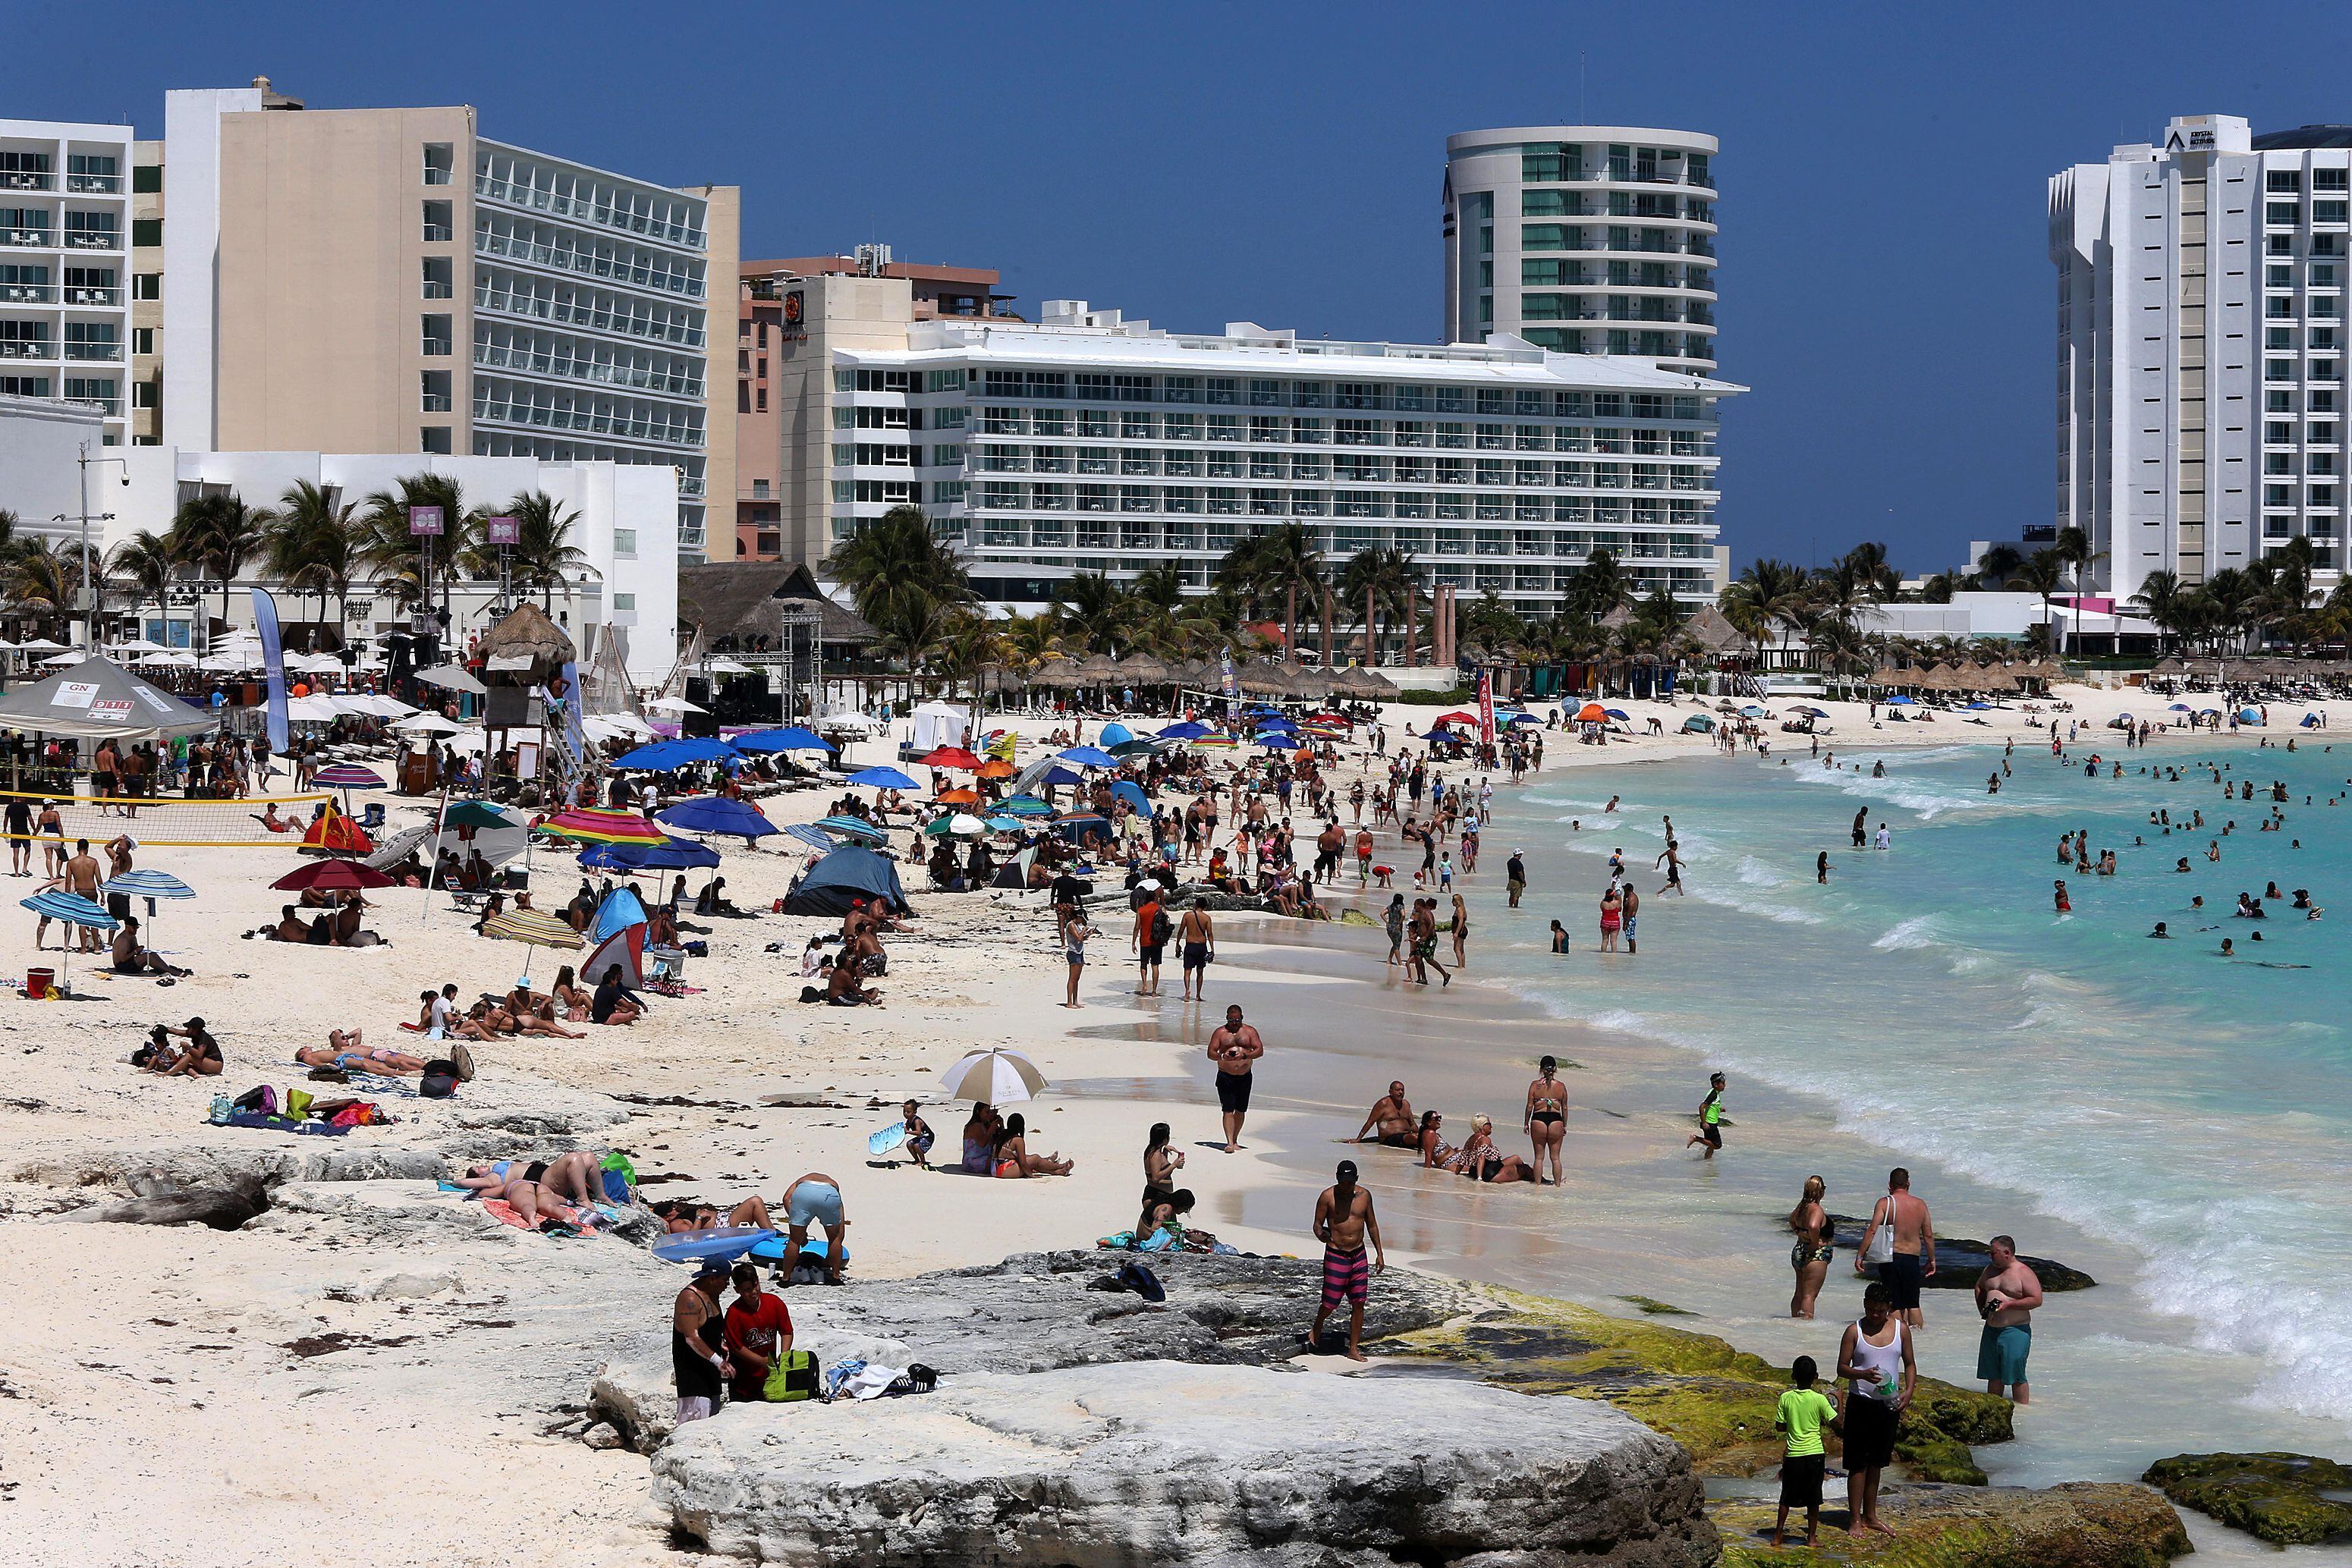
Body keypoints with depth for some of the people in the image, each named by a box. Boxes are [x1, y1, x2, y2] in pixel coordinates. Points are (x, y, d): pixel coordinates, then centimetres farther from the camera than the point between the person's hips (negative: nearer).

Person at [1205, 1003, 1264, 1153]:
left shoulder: (1250, 1032, 5)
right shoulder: (1220, 1032, 2)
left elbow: (1260, 1050, -5)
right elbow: (1210, 1053, -4)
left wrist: (1244, 1055, -22)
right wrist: (1222, 1056, -26)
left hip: (1245, 1076, 2)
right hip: (1226, 1076, -2)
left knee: (1240, 1111, 9)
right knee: (1228, 1111, -10)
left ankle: (1235, 1140, 23)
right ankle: (1229, 1143, -14)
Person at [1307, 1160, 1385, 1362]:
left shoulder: (1364, 1195, 3)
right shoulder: (1328, 1197, -9)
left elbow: (1372, 1225, 13)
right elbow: (1317, 1224, -5)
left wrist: (1379, 1253, 12)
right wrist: (1321, 1234, -28)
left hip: (1359, 1254, 4)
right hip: (1336, 1254, -4)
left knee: (1358, 1303, 2)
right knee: (1330, 1302, -2)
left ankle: (1354, 1349, 8)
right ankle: (1316, 1331, 29)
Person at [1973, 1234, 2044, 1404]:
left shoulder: (2024, 1273, -11)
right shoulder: (1991, 1270, 12)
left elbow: (2036, 1300, -17)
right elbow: (1979, 1288, 29)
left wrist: (2008, 1304, -21)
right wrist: (1982, 1309, 12)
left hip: (2015, 1331, -7)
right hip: (1991, 1329, 7)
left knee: (2015, 1376, -7)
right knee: (1993, 1375, 12)